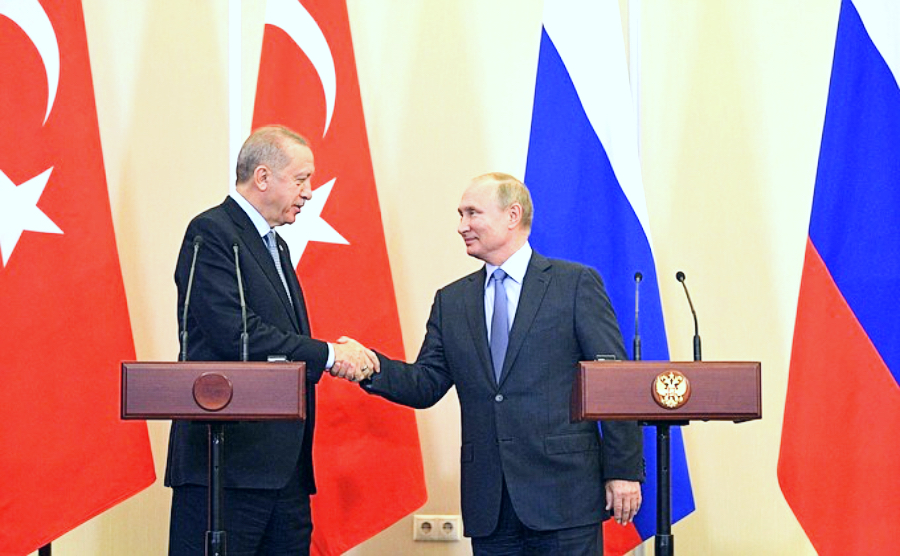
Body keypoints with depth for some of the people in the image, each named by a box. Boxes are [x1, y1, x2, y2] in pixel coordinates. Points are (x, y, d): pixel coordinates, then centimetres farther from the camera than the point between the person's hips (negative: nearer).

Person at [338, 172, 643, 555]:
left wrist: (624, 470, -8)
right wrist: (373, 368, -10)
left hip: (564, 494, -4)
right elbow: (427, 384, 9)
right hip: (488, 506, 4)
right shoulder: (451, 301, 15)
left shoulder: (576, 283, 1)